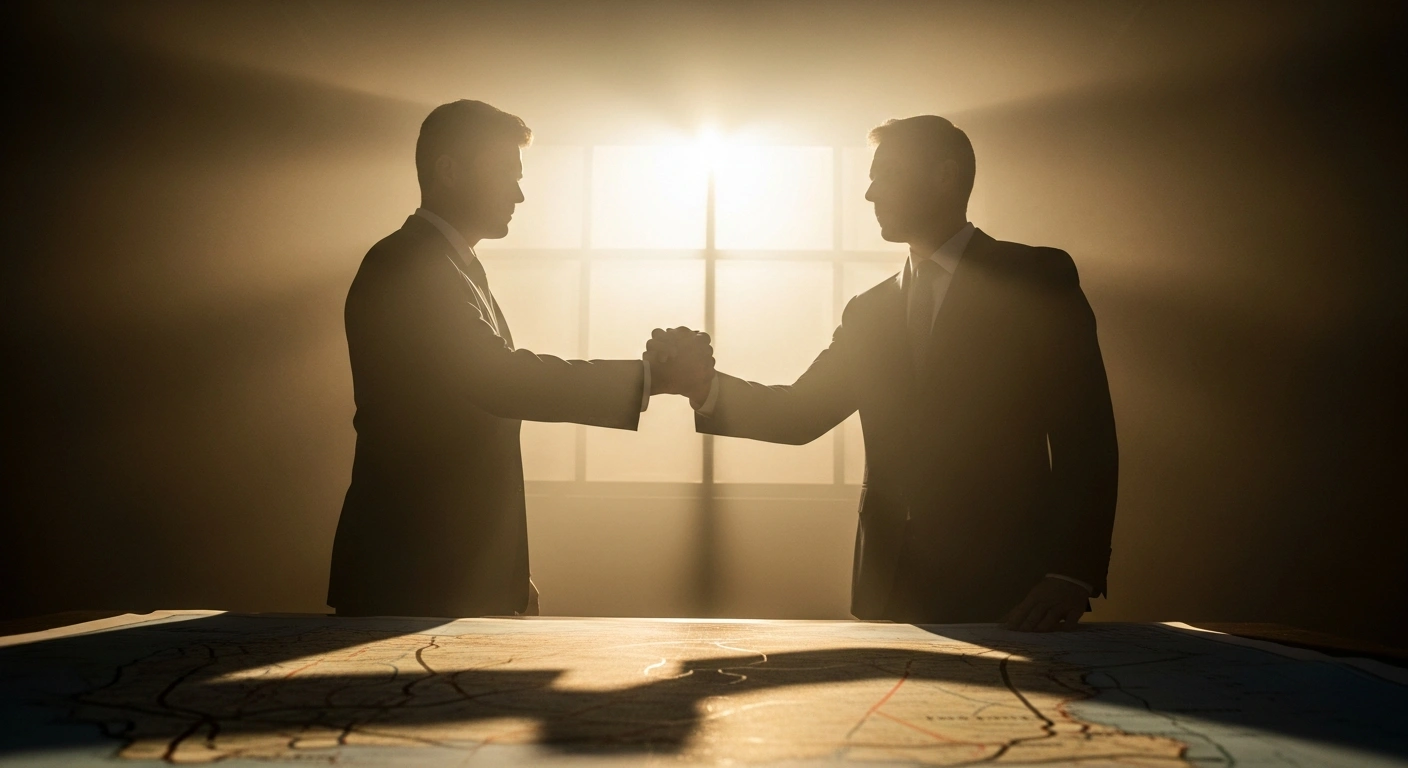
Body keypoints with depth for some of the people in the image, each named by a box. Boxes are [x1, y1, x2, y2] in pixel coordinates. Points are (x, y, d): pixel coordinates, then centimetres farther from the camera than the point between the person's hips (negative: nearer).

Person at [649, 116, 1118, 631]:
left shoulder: (1039, 279, 2)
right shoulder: (869, 311, 18)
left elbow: (1087, 436, -6)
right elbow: (801, 414, 13)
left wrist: (1073, 575, -16)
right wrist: (707, 387, -6)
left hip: (1003, 591, -4)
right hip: (889, 594, 5)